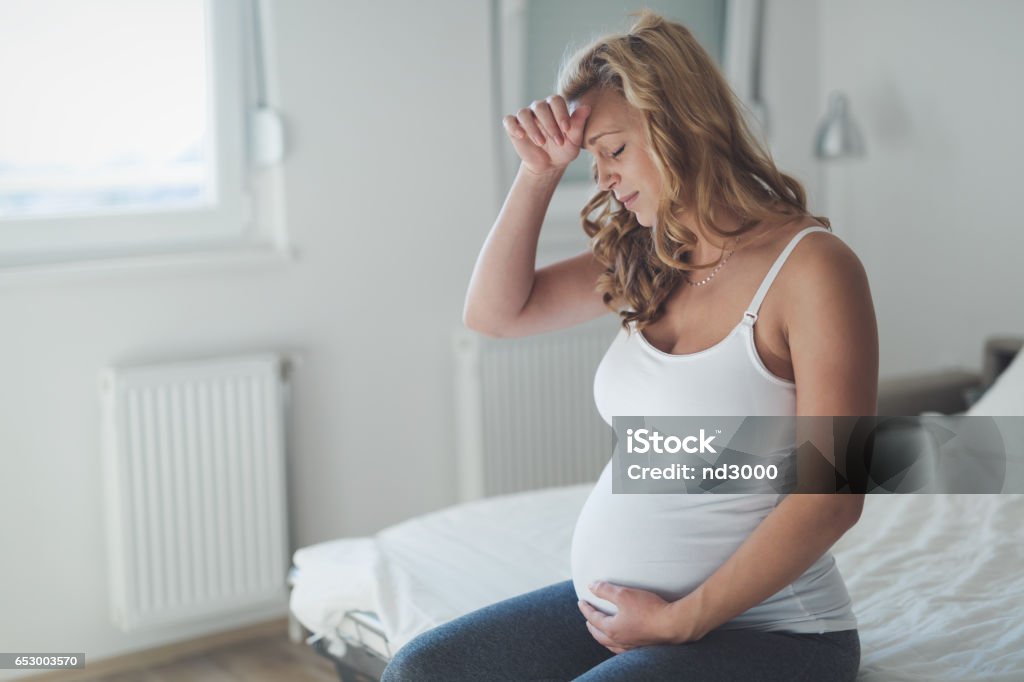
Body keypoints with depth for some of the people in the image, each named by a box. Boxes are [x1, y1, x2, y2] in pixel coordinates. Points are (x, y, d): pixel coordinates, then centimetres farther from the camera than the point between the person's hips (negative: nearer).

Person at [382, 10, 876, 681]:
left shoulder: (811, 266, -14)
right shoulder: (646, 260, 8)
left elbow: (831, 497, -17)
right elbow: (495, 311, 11)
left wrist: (680, 621, -15)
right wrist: (539, 172, 0)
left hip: (763, 627, -7)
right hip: (612, 603, 7)